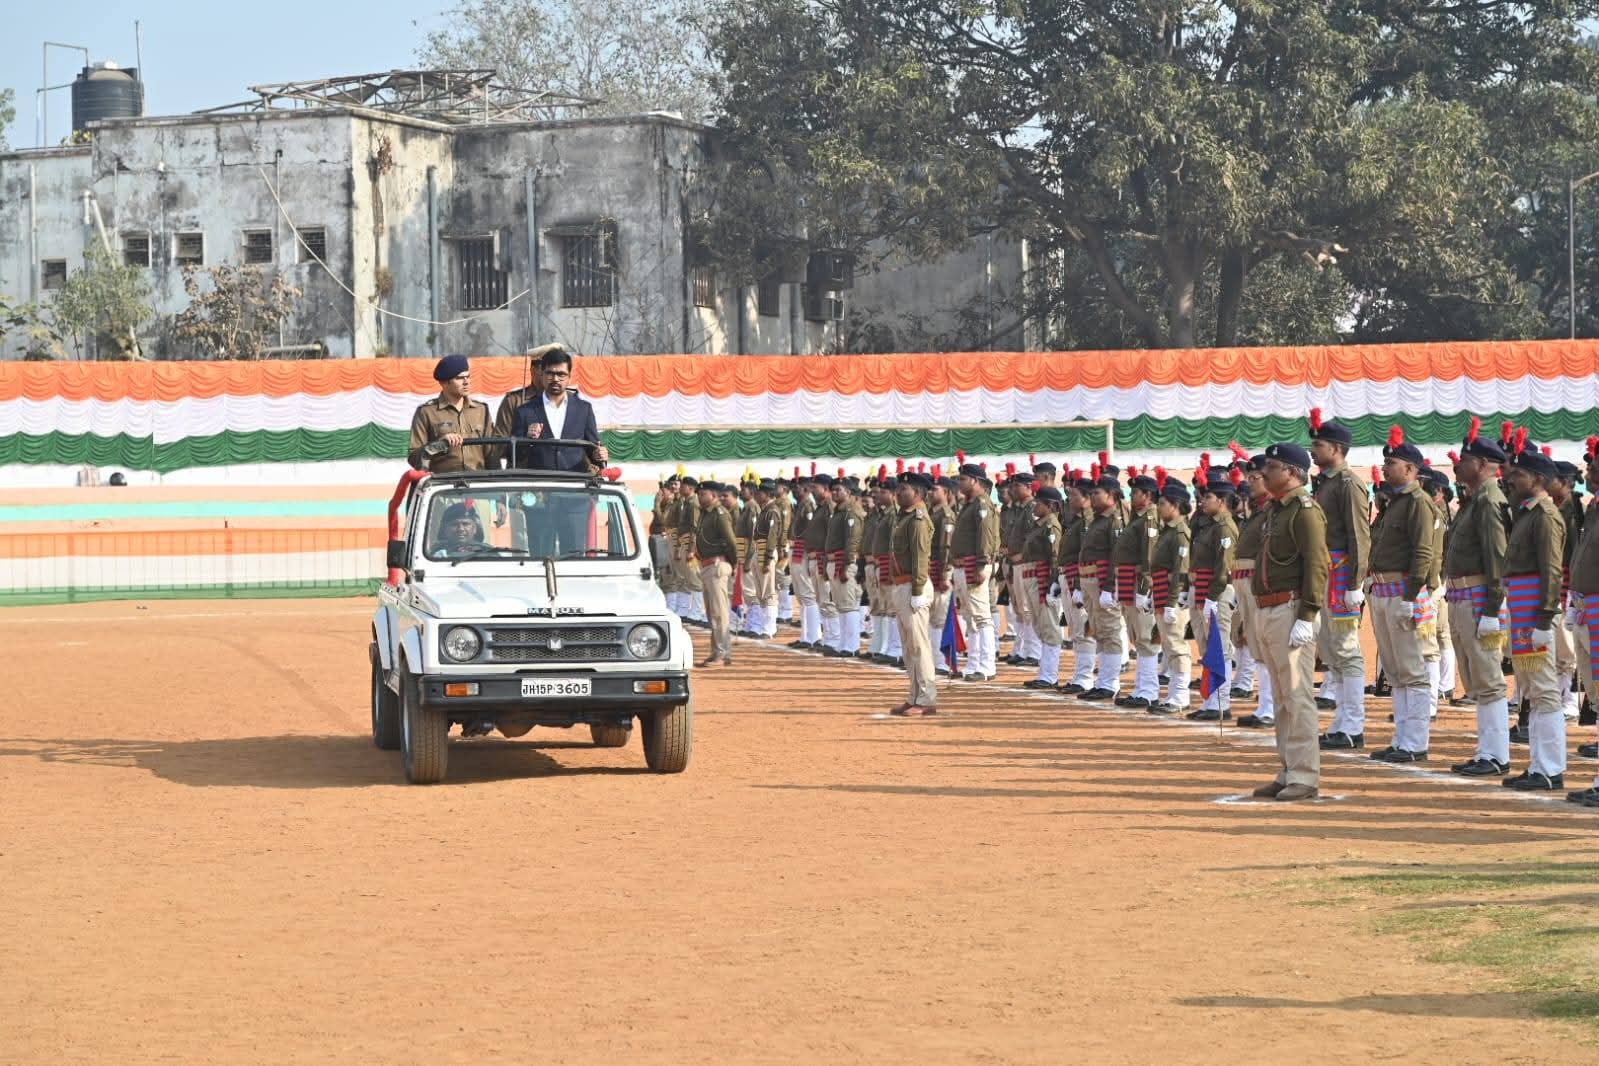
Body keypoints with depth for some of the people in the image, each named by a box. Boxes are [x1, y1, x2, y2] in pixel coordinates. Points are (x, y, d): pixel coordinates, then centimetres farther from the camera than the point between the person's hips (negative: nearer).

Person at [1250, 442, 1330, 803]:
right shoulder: (1274, 510, 18)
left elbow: (1316, 565, -18)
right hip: (1267, 611, 10)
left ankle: (1305, 778, -8)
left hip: (1290, 609, -10)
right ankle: (1288, 773, 17)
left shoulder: (1305, 510, -11)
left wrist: (1306, 619, -23)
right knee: (1282, 698, 12)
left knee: (1297, 696, -9)